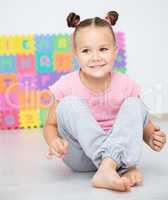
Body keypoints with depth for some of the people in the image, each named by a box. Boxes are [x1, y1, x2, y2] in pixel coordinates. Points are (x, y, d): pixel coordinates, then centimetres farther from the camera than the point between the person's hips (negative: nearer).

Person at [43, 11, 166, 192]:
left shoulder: (125, 84, -9)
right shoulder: (67, 85, -14)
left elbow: (142, 122, 2)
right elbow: (50, 125, -4)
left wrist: (151, 137, -21)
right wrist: (53, 141, -28)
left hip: (117, 148, 1)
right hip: (80, 156, -1)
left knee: (135, 105, -17)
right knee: (69, 104, -25)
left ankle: (108, 167, -36)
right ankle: (123, 168, -32)